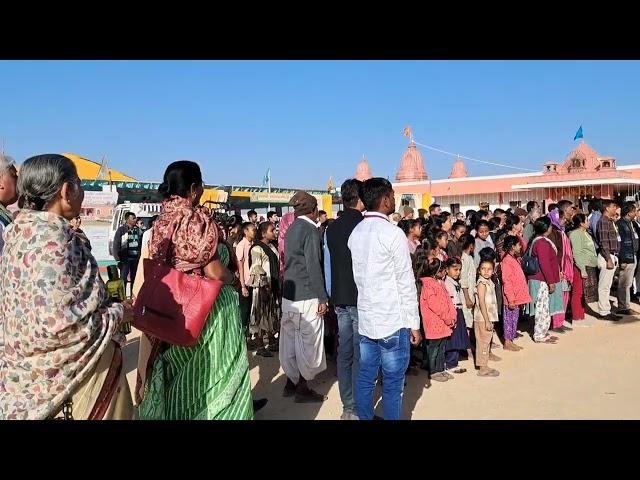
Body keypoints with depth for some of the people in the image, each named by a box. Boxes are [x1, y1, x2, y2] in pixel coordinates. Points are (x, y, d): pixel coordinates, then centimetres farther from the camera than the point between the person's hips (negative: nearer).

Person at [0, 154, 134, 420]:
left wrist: (104, 303, 12)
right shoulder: (51, 237, -24)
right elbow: (59, 324, -29)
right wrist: (118, 313, -15)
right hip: (67, 375, -9)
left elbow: (36, 306, 10)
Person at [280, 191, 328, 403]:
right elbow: (313, 266, -18)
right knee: (308, 343, 3)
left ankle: (291, 383, 25)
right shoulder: (311, 230, -14)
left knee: (291, 340, 15)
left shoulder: (292, 229, 12)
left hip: (289, 295, 8)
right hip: (307, 297, -8)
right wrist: (322, 298, -14)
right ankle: (303, 389, 11)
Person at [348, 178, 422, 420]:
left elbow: (359, 276, 10)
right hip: (392, 321, -7)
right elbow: (406, 283, -12)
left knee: (365, 379, 14)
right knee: (393, 385, 5)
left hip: (365, 320, 7)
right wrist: (414, 323, -6)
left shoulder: (355, 233, 7)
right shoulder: (393, 233, -14)